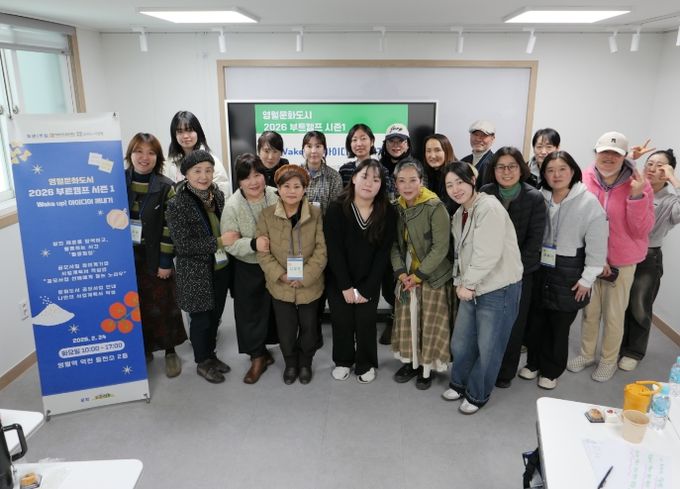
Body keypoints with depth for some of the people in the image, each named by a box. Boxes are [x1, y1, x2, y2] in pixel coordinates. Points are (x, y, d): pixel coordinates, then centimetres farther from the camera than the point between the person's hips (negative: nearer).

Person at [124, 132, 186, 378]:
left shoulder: (165, 187, -7)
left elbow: (169, 227, -9)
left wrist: (166, 261, -11)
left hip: (155, 259, -2)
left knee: (162, 306, 7)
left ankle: (170, 352, 24)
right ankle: (142, 350, 30)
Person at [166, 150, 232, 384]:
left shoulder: (218, 195, 0)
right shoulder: (177, 205, -17)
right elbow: (183, 245, -21)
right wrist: (219, 242, -22)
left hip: (220, 268, 5)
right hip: (196, 273, -5)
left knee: (215, 315, 17)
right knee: (200, 319, 9)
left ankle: (211, 355, 38)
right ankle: (202, 362, 30)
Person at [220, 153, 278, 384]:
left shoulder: (276, 196, -9)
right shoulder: (232, 206, -14)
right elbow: (230, 244, -17)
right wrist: (253, 244, -34)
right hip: (248, 269, -2)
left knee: (273, 309, 15)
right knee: (250, 312, 6)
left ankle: (262, 349, 38)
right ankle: (257, 356, 23)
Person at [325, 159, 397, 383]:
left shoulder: (388, 213, -10)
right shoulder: (337, 208, -14)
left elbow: (383, 254, -9)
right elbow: (334, 251, -14)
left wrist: (366, 288, -11)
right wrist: (346, 286, -15)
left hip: (370, 282, 1)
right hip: (338, 281, 0)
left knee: (366, 323, 6)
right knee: (341, 322, 9)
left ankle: (366, 364, 30)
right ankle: (343, 361, 33)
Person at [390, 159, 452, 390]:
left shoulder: (435, 207, -16)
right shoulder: (396, 208, 1)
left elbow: (441, 247, -18)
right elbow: (394, 244, 2)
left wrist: (418, 275, -17)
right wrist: (401, 273, -12)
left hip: (433, 276, -5)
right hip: (406, 275, 5)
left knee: (430, 323, 4)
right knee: (407, 320, 12)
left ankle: (427, 368, 21)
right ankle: (411, 362, 30)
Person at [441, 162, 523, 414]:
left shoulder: (489, 207, -19)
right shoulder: (459, 214, 10)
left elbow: (488, 254, -24)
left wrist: (467, 284, -15)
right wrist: (459, 282, 2)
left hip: (499, 288, -8)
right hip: (471, 288, 8)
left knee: (488, 348, 6)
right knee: (460, 342, 15)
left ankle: (477, 395, 27)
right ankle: (459, 383, 39)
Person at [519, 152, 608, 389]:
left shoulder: (589, 202, -10)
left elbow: (597, 243, -9)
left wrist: (587, 279, -10)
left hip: (569, 273, -3)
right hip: (539, 268, 3)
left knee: (559, 326, 9)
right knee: (535, 321, 13)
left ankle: (551, 370, 29)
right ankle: (534, 362, 35)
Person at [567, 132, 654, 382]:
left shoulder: (639, 184, -12)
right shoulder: (584, 180, -10)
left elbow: (642, 230, -14)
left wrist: (636, 196, -25)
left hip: (621, 262, -1)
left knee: (614, 315, 11)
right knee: (589, 310, 15)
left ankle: (609, 360, 32)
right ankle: (586, 354, 35)